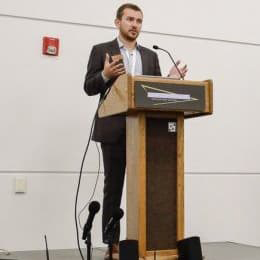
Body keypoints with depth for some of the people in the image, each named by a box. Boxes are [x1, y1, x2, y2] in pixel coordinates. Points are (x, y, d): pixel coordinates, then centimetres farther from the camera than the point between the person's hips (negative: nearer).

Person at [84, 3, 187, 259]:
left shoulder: (150, 55, 16)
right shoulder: (101, 51, 5)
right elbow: (89, 88, 0)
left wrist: (170, 80, -5)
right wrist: (105, 75, -19)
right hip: (114, 130, -3)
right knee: (113, 187, 1)